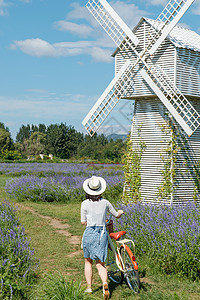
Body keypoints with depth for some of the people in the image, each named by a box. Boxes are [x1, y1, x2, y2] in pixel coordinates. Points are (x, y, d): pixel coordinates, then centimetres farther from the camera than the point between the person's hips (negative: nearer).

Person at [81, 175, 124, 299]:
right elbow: (117, 215, 14)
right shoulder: (105, 202, 1)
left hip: (89, 233, -1)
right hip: (102, 233, 2)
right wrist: (121, 212, 37)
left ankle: (89, 287, 22)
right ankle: (105, 283, -19)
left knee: (88, 261, 17)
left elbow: (83, 222, -1)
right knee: (100, 263, 6)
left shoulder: (85, 204, -7)